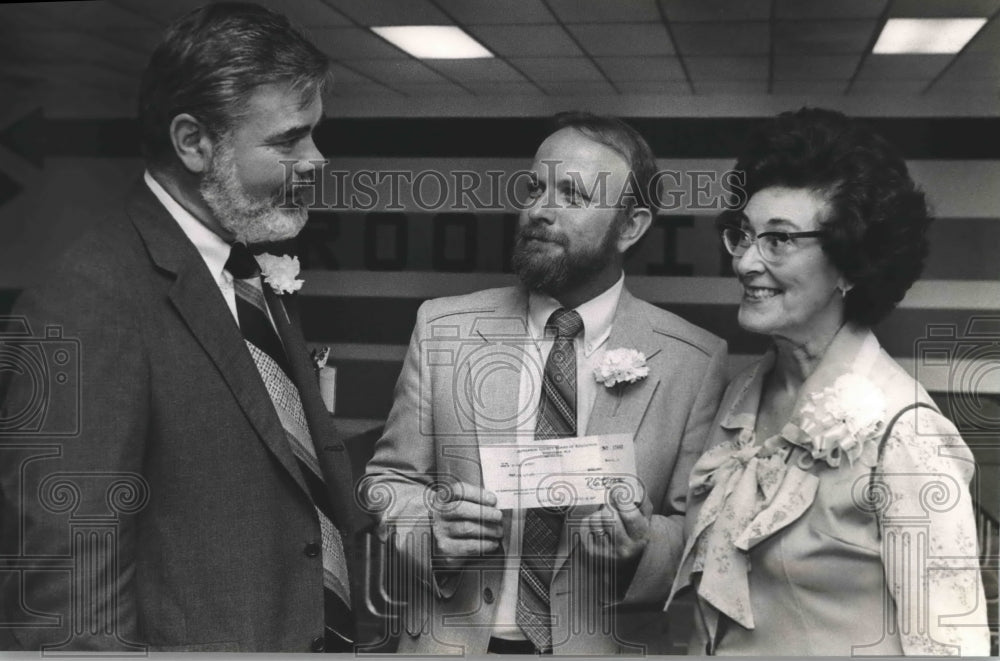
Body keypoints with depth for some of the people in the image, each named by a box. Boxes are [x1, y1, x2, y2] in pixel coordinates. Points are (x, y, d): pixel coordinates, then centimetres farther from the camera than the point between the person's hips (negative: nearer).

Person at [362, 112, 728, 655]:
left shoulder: (694, 361, -9)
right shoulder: (442, 327, -5)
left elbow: (698, 526, -5)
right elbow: (388, 480, 0)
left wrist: (643, 545, -24)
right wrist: (430, 527, -18)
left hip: (605, 644, -1)